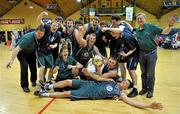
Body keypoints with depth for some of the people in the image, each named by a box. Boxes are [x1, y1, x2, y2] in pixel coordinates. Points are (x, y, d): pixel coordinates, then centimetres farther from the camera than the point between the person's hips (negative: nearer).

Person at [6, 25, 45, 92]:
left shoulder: (39, 37, -21)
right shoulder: (28, 38, -38)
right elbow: (17, 48, -41)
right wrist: (11, 60, -47)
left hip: (31, 51, 6)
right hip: (21, 52, -6)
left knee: (33, 66, 5)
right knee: (24, 66, -20)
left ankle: (33, 81, 32)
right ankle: (24, 86, -7)